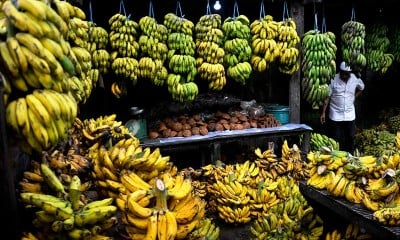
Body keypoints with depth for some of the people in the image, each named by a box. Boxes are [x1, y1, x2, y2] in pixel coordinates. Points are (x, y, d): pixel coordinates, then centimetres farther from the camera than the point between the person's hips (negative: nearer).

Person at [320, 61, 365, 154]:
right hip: (336, 115, -3)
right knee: (336, 139, 2)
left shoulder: (355, 79, -5)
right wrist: (323, 112, -11)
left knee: (350, 138, 12)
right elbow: (327, 97, -10)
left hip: (350, 115, 3)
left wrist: (353, 97, 6)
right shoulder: (333, 79, -14)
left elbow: (361, 88, 18)